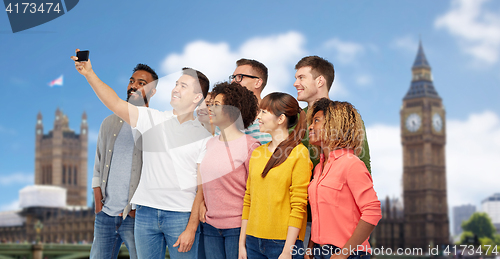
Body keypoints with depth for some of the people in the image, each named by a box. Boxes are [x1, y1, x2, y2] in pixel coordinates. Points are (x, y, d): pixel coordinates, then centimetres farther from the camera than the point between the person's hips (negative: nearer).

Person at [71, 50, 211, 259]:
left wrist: (191, 228, -10)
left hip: (181, 215, -2)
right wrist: (89, 74, -17)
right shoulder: (152, 119, 7)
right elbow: (115, 104, -4)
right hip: (146, 212, 3)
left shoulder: (204, 136, 0)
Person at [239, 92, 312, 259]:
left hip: (282, 242, -5)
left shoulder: (299, 153, -8)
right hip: (253, 240, 5)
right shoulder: (257, 153, 11)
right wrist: (242, 244, 9)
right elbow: (248, 200, 12)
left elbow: (298, 206, -11)